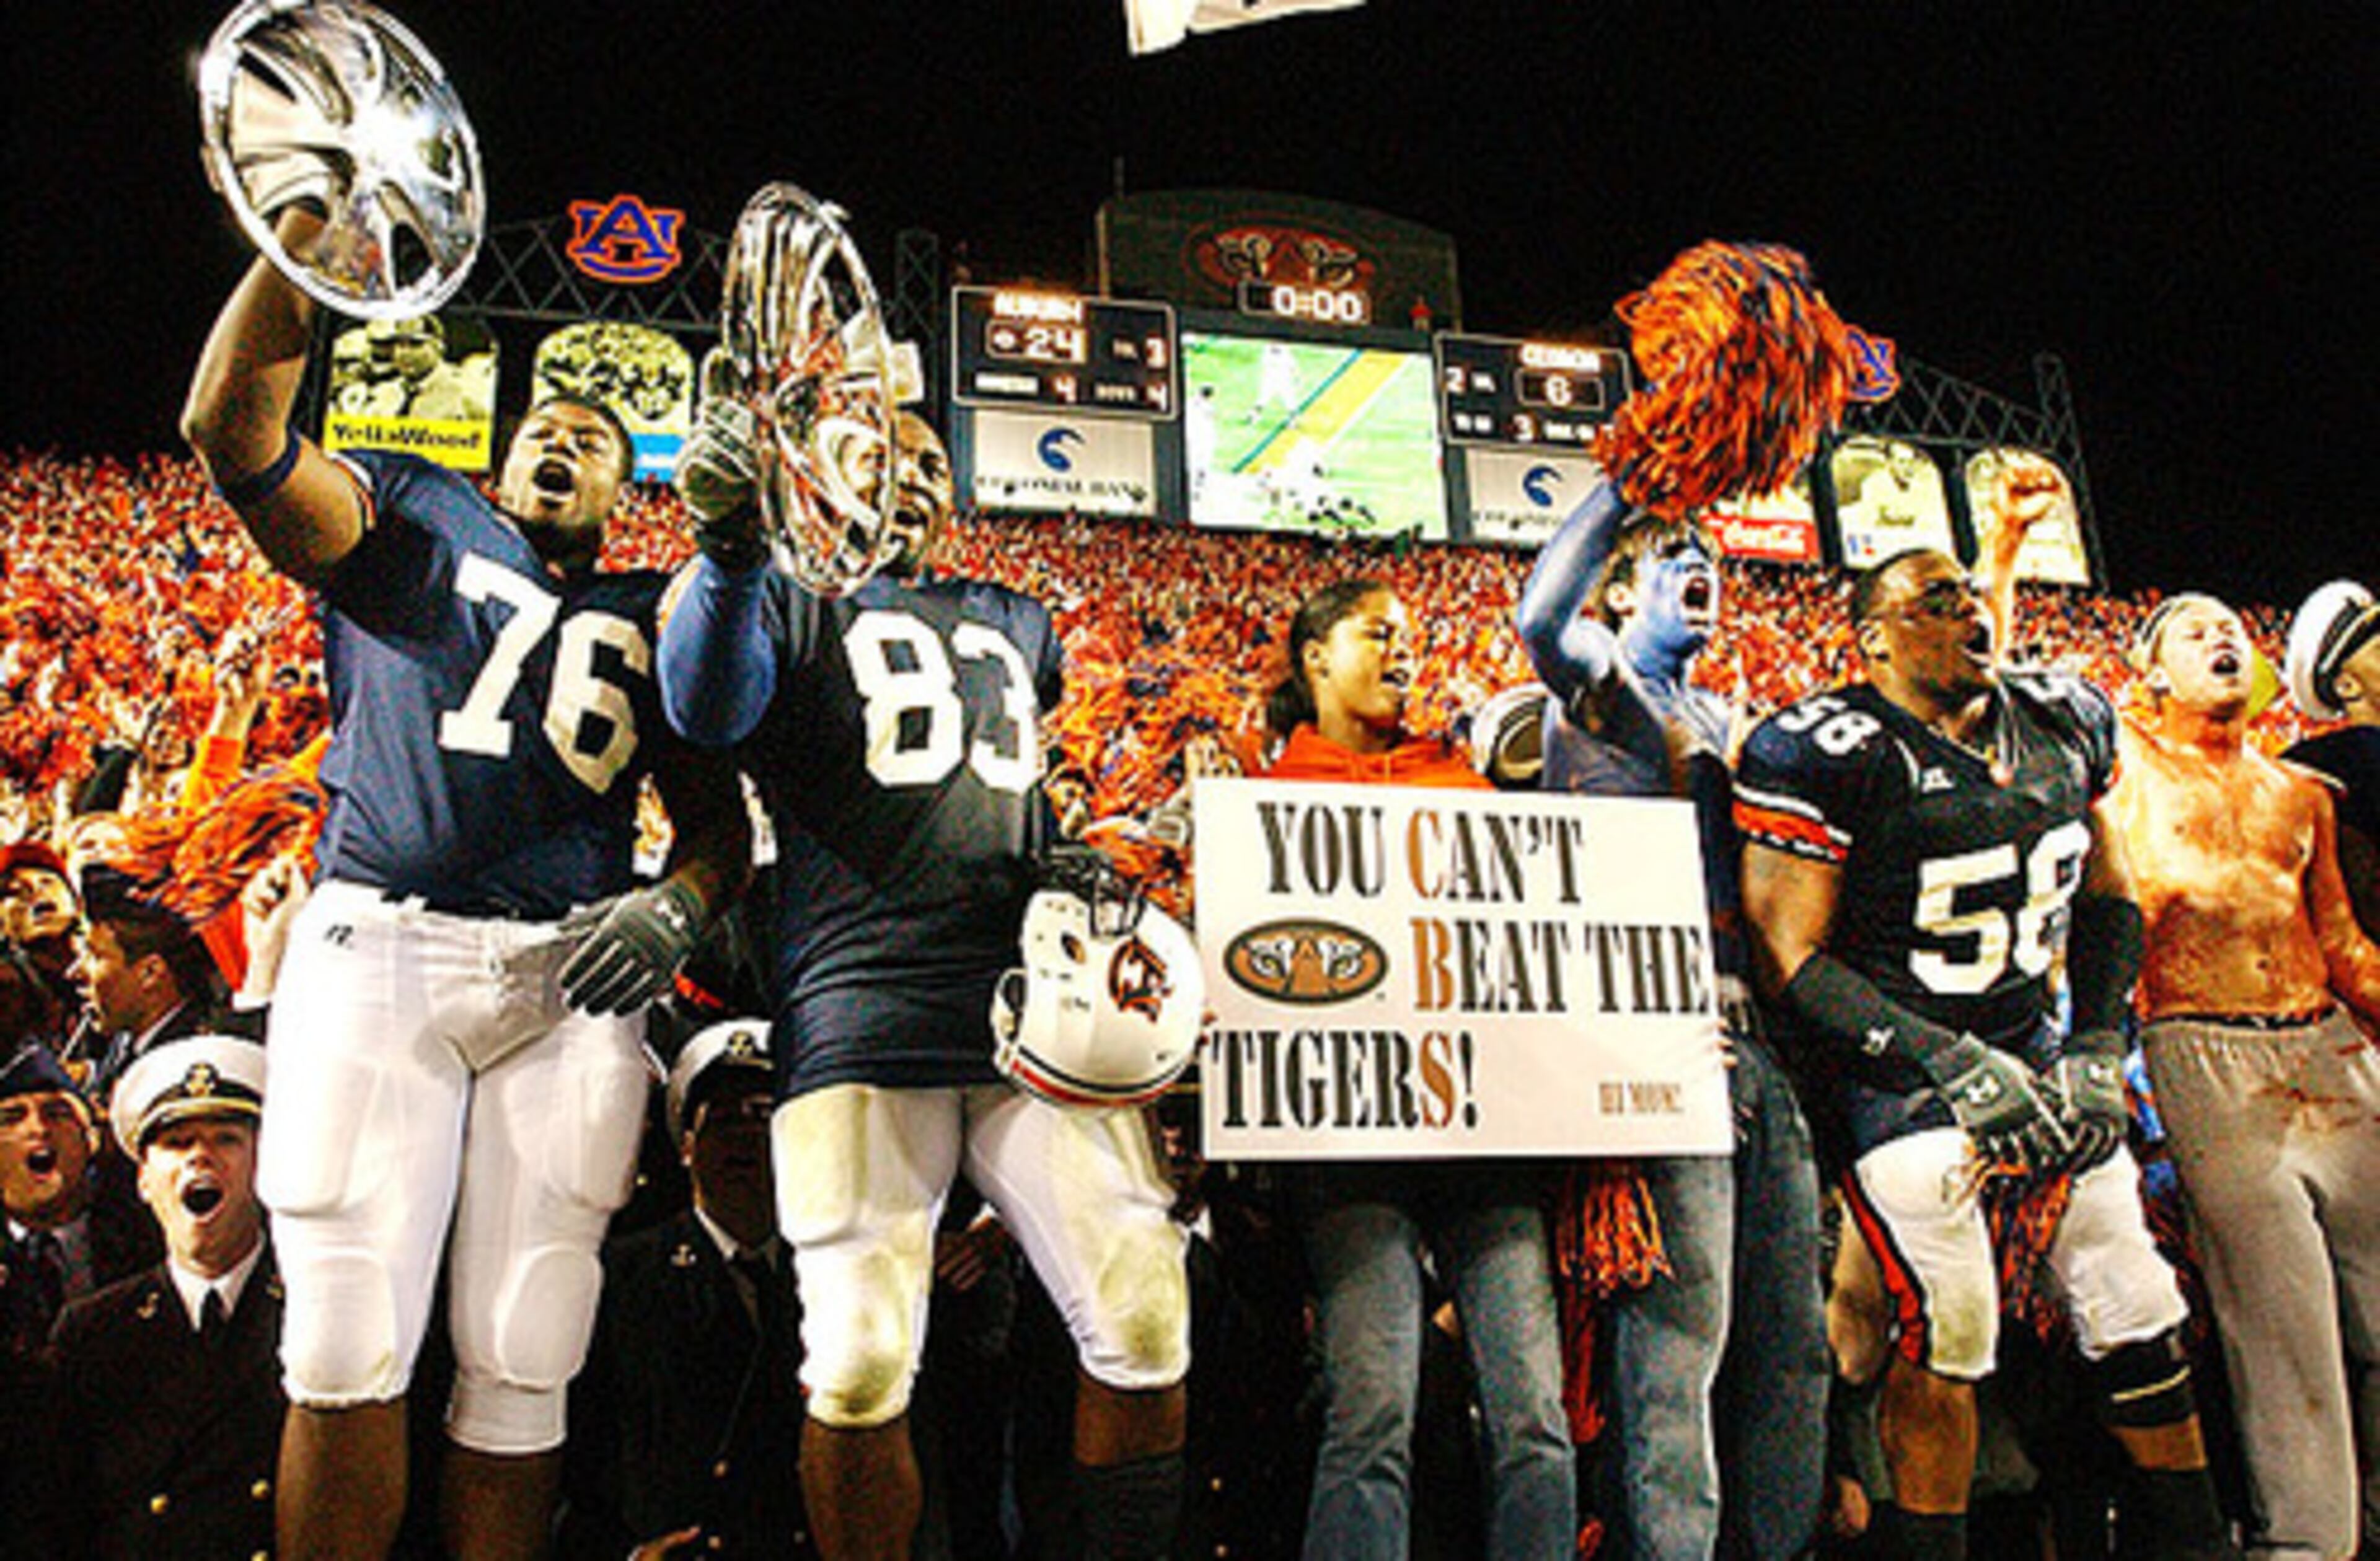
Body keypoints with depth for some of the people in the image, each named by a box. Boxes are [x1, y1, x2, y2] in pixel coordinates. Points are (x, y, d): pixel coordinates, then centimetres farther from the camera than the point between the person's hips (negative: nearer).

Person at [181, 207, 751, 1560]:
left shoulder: (654, 621, 21)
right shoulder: (414, 519, 17)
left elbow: (720, 822, 16)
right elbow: (236, 433, -1)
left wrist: (680, 903, -6)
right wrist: (304, 234, -9)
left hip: (570, 977, 2)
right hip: (379, 944, -1)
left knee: (522, 1367, 2)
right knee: (346, 1358, -2)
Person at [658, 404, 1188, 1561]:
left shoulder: (1016, 626, 26)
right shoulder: (786, 602, 12)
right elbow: (709, 710, -10)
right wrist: (730, 547, -26)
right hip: (859, 1010, -3)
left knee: (1146, 1330, -4)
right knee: (860, 1367, -10)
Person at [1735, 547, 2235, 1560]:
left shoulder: (2063, 723, 6)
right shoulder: (1828, 755, -17)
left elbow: (2106, 897, 17)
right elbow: (1793, 962, -18)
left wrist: (2096, 1049, 4)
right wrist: (1954, 1063, -22)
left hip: (2034, 1047, 7)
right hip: (1902, 1069, -6)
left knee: (2137, 1311, 12)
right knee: (1948, 1333, -10)